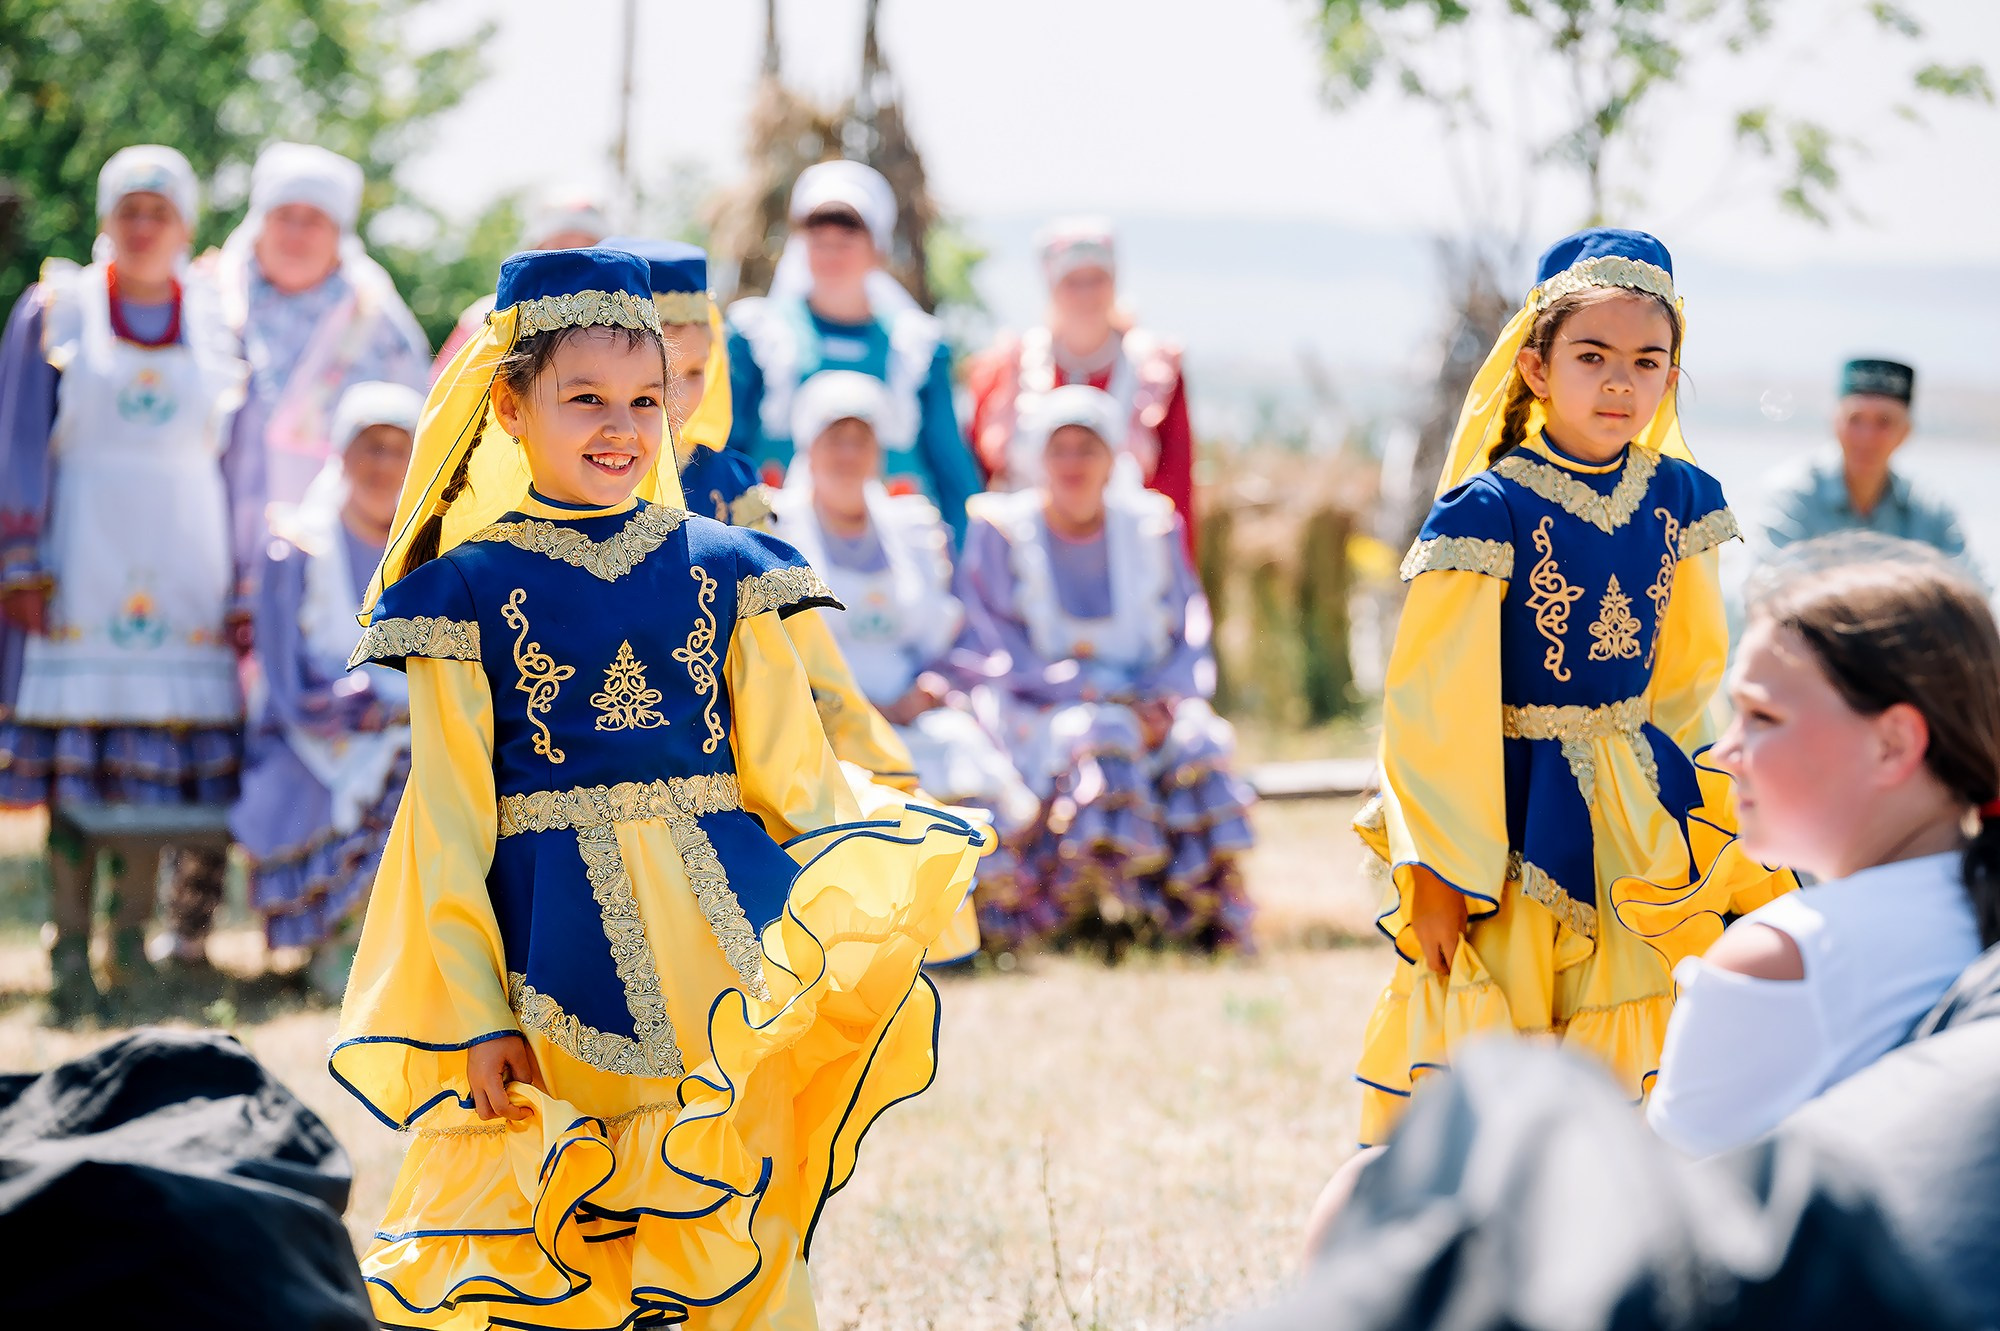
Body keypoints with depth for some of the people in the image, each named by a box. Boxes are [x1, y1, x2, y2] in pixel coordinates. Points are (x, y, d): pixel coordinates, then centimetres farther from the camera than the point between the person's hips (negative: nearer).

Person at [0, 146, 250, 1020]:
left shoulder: (218, 325, 10)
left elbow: (234, 459, 11)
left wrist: (243, 588, 6)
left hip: (182, 568, 2)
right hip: (82, 558, -2)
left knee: (165, 750, -2)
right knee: (72, 751, -5)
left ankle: (132, 937, 7)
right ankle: (70, 946, -2)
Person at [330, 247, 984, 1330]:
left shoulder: (721, 570, 7)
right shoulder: (468, 589, 1)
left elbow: (796, 776, 9)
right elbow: (450, 828, 1)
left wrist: (862, 917, -3)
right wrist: (478, 1016, -3)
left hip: (726, 921, 2)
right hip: (559, 947, -2)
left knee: (746, 1238, 0)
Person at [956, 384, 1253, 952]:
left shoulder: (1153, 527, 12)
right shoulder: (1000, 532, 3)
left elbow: (1189, 638, 11)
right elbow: (1002, 658, -4)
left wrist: (1167, 699, -13)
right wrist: (1111, 698, -16)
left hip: (1149, 704, 3)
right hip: (1041, 713, -3)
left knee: (1199, 742, -31)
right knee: (1102, 739, -37)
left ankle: (1211, 914, -29)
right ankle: (1107, 910, -36)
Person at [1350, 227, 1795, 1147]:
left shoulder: (1679, 500, 2)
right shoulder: (1488, 511, -15)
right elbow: (1433, 702, -13)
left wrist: (1670, 791, 17)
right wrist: (1440, 868, -13)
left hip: (1628, 835, 5)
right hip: (1511, 814, -5)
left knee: (1609, 1072, 12)